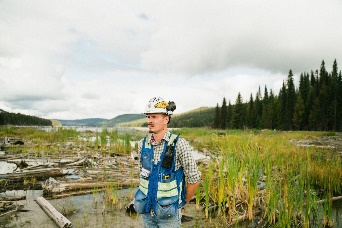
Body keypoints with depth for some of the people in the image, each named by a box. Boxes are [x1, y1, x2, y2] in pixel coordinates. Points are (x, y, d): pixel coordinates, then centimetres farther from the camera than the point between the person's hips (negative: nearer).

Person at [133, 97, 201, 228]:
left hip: (168, 212, -4)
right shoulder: (143, 144, -2)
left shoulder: (179, 144, -17)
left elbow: (194, 179, -11)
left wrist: (183, 202, -1)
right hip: (146, 210, 5)